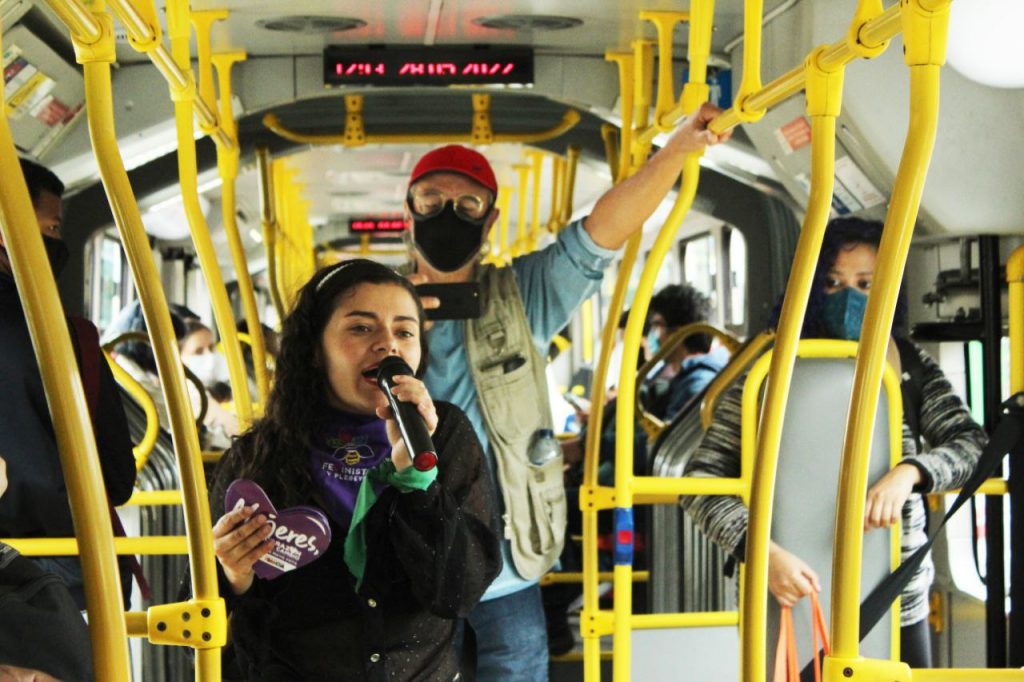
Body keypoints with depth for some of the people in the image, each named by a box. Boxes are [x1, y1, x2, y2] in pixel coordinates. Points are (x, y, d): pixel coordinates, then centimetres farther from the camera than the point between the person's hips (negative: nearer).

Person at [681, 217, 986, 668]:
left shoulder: (911, 368, 3)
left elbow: (972, 444, -6)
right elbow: (702, 479, -10)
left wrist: (909, 472, -25)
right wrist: (762, 551, -26)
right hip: (793, 603, -3)